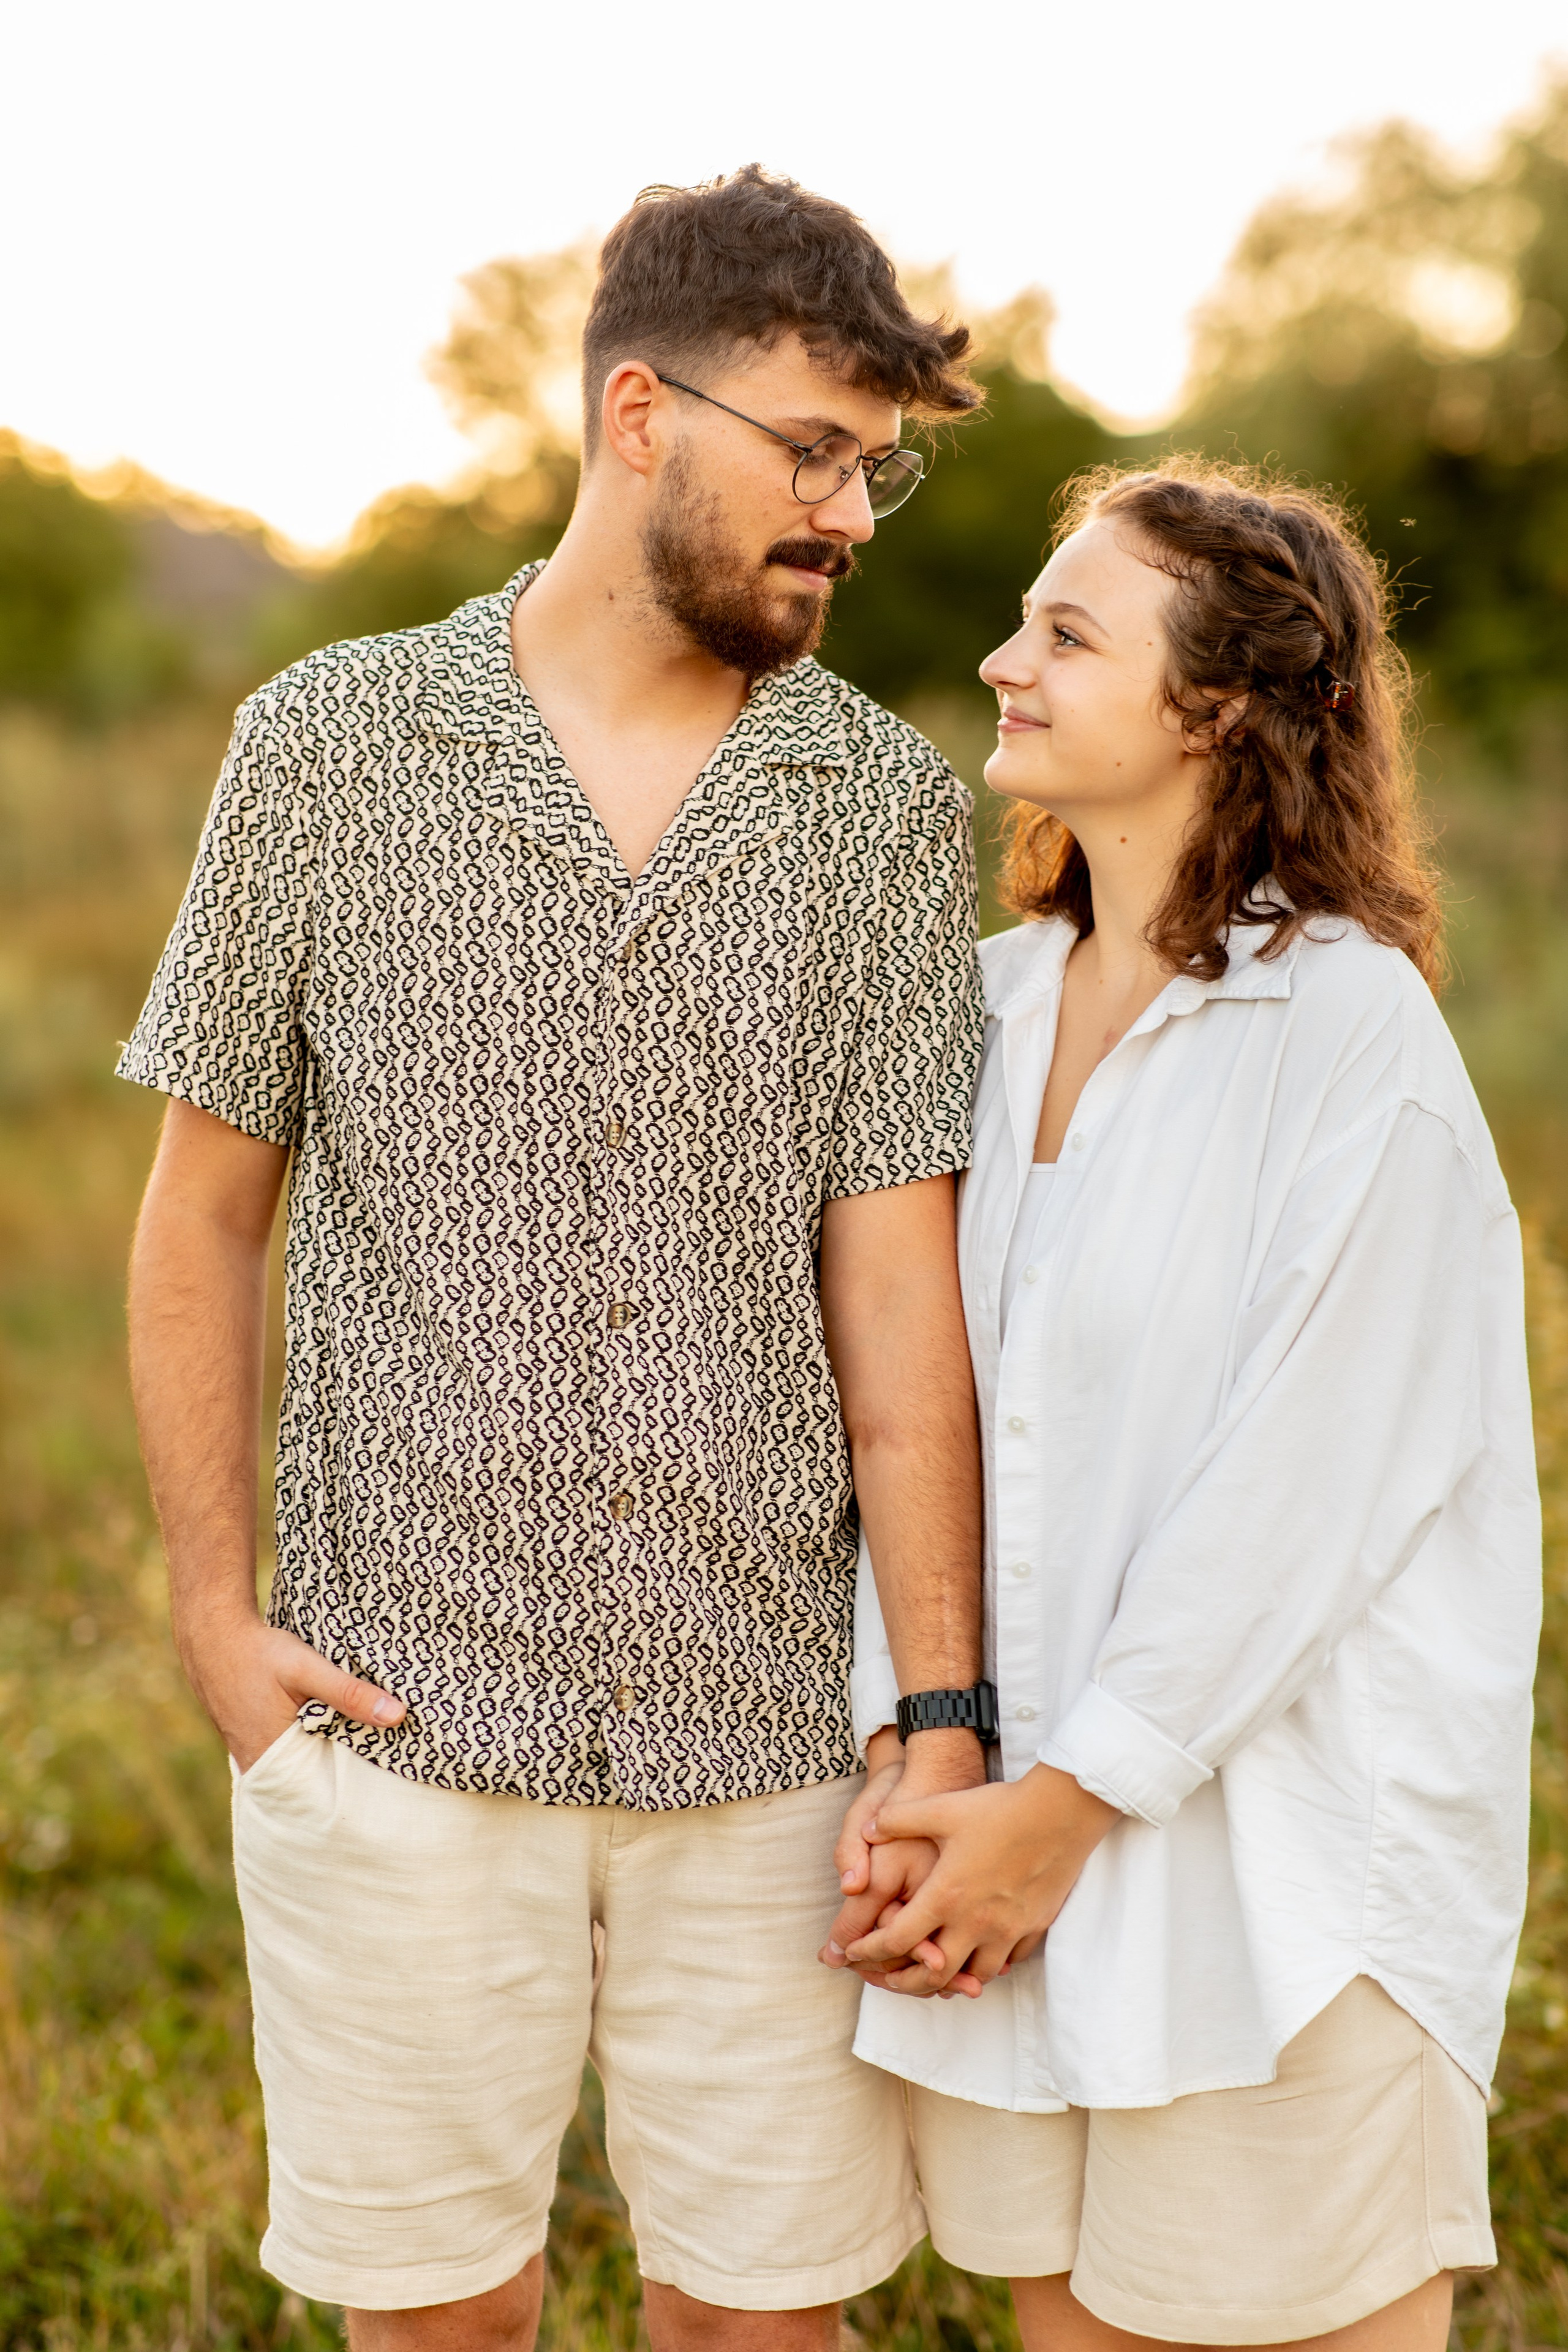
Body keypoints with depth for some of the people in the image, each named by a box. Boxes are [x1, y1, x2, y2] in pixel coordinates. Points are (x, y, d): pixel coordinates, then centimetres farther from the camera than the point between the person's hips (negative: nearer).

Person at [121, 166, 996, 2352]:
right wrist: (217, 1615, -2)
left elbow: (896, 1285, -3)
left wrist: (945, 1725, -8)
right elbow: (205, 1212, 5)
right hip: (404, 1725, 0)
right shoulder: (330, 744, 0)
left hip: (767, 1736, 1)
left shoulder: (893, 811, 1)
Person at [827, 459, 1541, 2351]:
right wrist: (904, 1752, -3)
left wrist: (1069, 1801, -14)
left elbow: (1309, 1482, -17)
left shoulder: (1347, 1023, -13)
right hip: (1026, 1823, 6)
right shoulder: (998, 1005, 7)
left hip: (1284, 1839, -6)